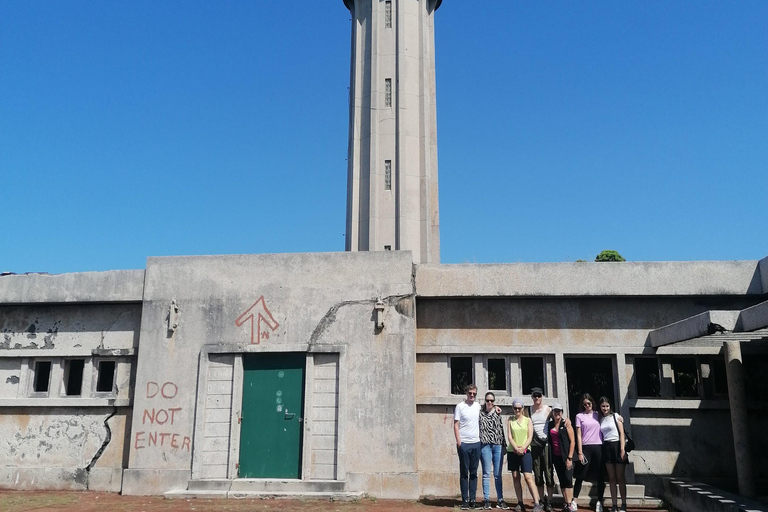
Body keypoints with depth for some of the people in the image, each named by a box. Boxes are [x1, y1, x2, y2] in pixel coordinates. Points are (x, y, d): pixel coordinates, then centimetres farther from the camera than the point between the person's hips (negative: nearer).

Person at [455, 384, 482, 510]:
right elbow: (456, 425, -4)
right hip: (464, 443, -4)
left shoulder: (478, 406, 8)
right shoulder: (460, 406, -4)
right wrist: (458, 441, -12)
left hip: (476, 443, 4)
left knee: (474, 472, 8)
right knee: (464, 473, 2)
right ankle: (465, 500, 6)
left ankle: (472, 499, 15)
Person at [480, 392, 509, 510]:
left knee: (498, 474, 5)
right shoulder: (480, 413, 5)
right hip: (485, 445, -2)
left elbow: (502, 429, 13)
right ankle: (486, 500, 3)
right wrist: (477, 445, -5)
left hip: (498, 445, 2)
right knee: (486, 474, -1)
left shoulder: (498, 413, 13)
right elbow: (477, 429, 2)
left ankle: (500, 500, 9)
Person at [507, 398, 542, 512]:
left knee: (528, 477, -11)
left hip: (525, 451, -2)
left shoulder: (527, 420, 5)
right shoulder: (511, 420, 8)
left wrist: (523, 448, -15)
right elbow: (509, 436, 0)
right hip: (512, 451, 2)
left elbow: (530, 436, -2)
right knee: (515, 477, 4)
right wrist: (516, 448, -14)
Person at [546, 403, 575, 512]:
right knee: (562, 481, 7)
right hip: (556, 456, 4)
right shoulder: (550, 424, 7)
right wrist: (549, 458, 2)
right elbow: (549, 441, 9)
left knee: (568, 480, -7)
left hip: (566, 456, -4)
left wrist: (569, 458, -13)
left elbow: (572, 441, -8)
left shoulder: (566, 423, -5)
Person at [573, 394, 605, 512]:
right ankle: (574, 501, 6)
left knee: (600, 476, 4)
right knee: (581, 475, -1)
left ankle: (599, 502, 15)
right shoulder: (579, 416, 4)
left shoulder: (598, 415, 9)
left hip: (599, 447, 2)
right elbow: (579, 435, 1)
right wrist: (580, 452, -5)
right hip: (586, 448, -2)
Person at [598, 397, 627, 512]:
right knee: (611, 478, 5)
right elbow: (601, 436, 8)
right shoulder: (600, 420, 9)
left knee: (620, 478, 0)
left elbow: (621, 433, -6)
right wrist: (601, 450, 0)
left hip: (617, 446, -3)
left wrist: (622, 449, -14)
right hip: (606, 447, 3)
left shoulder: (616, 416, 0)